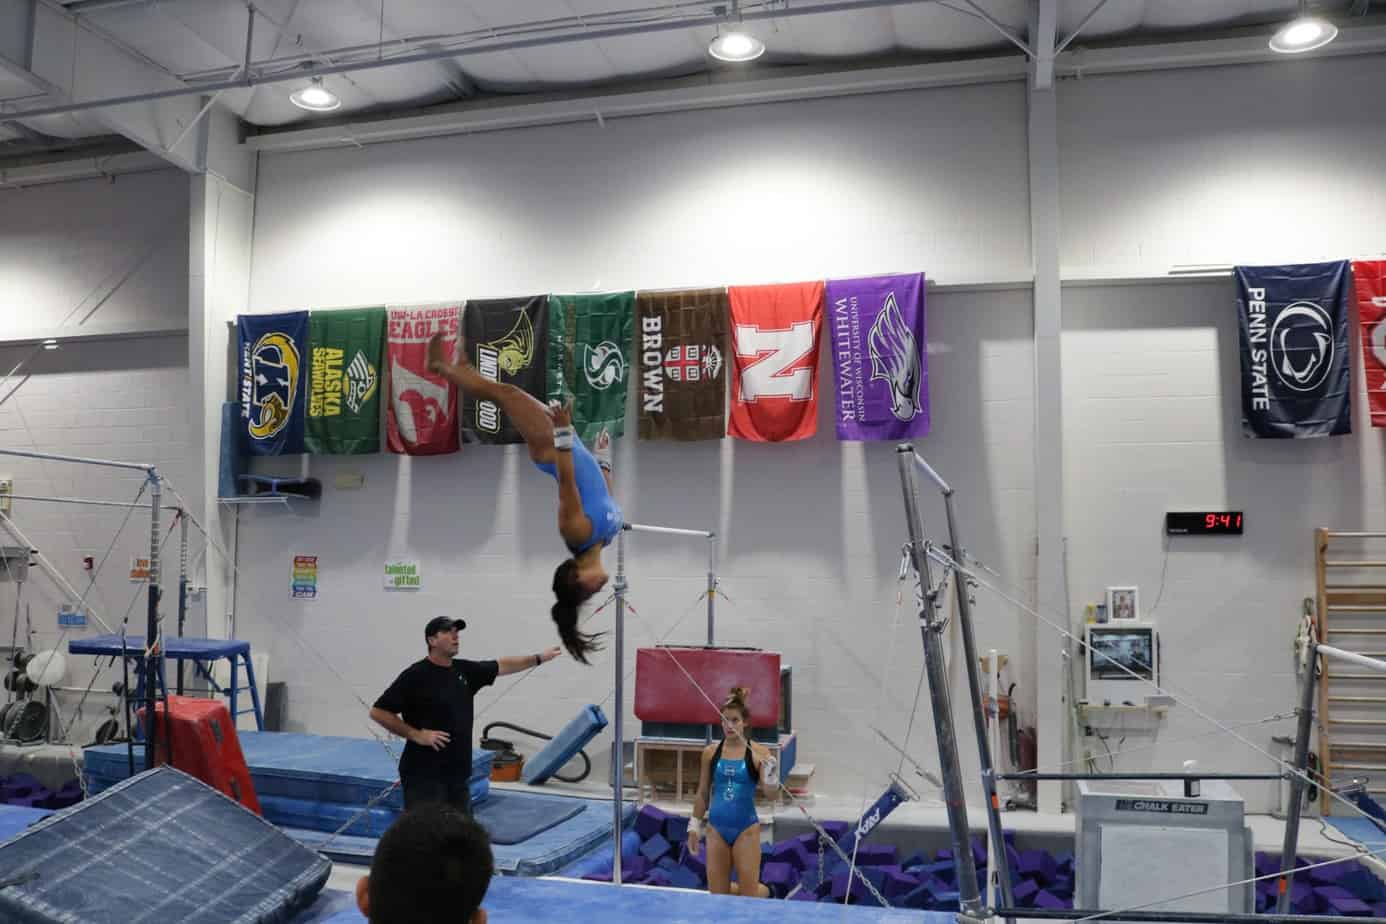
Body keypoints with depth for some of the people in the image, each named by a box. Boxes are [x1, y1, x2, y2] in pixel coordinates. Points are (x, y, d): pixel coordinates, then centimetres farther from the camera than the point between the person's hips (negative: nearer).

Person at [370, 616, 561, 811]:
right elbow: (378, 712, -12)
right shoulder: (415, 675, -12)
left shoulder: (464, 670, 8)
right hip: (424, 775, -7)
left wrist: (539, 658, 23)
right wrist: (416, 735, -16)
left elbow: (502, 666, 21)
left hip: (459, 773, 7)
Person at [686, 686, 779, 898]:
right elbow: (703, 794, 9)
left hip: (746, 830, -3)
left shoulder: (758, 752, -9)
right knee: (718, 894, 9)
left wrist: (770, 775, -35)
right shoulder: (711, 752, 0)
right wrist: (694, 826, 9)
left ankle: (764, 890, 39)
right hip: (716, 829, 3)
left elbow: (769, 792, -16)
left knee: (749, 894, 6)